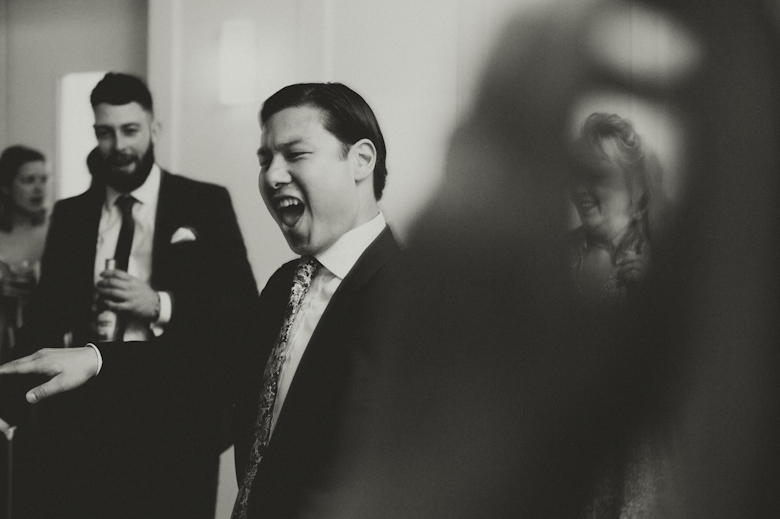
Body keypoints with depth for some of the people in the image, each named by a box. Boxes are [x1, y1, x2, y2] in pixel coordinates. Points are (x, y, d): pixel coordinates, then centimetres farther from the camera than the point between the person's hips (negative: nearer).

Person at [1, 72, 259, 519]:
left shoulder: (206, 205, 0)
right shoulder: (70, 214, 10)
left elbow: (245, 315, -3)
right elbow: (45, 315, 11)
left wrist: (159, 306, -16)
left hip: (175, 420, -2)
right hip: (82, 419, 3)